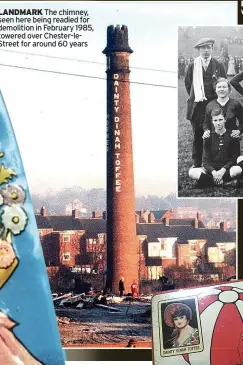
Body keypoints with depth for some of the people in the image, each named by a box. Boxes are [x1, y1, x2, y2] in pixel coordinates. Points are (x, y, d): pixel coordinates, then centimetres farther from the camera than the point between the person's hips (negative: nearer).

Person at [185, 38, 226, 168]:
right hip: (197, 107, 0)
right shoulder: (192, 66, 5)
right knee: (197, 137, 5)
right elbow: (187, 84, 15)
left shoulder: (219, 65, 6)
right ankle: (196, 164, 14)